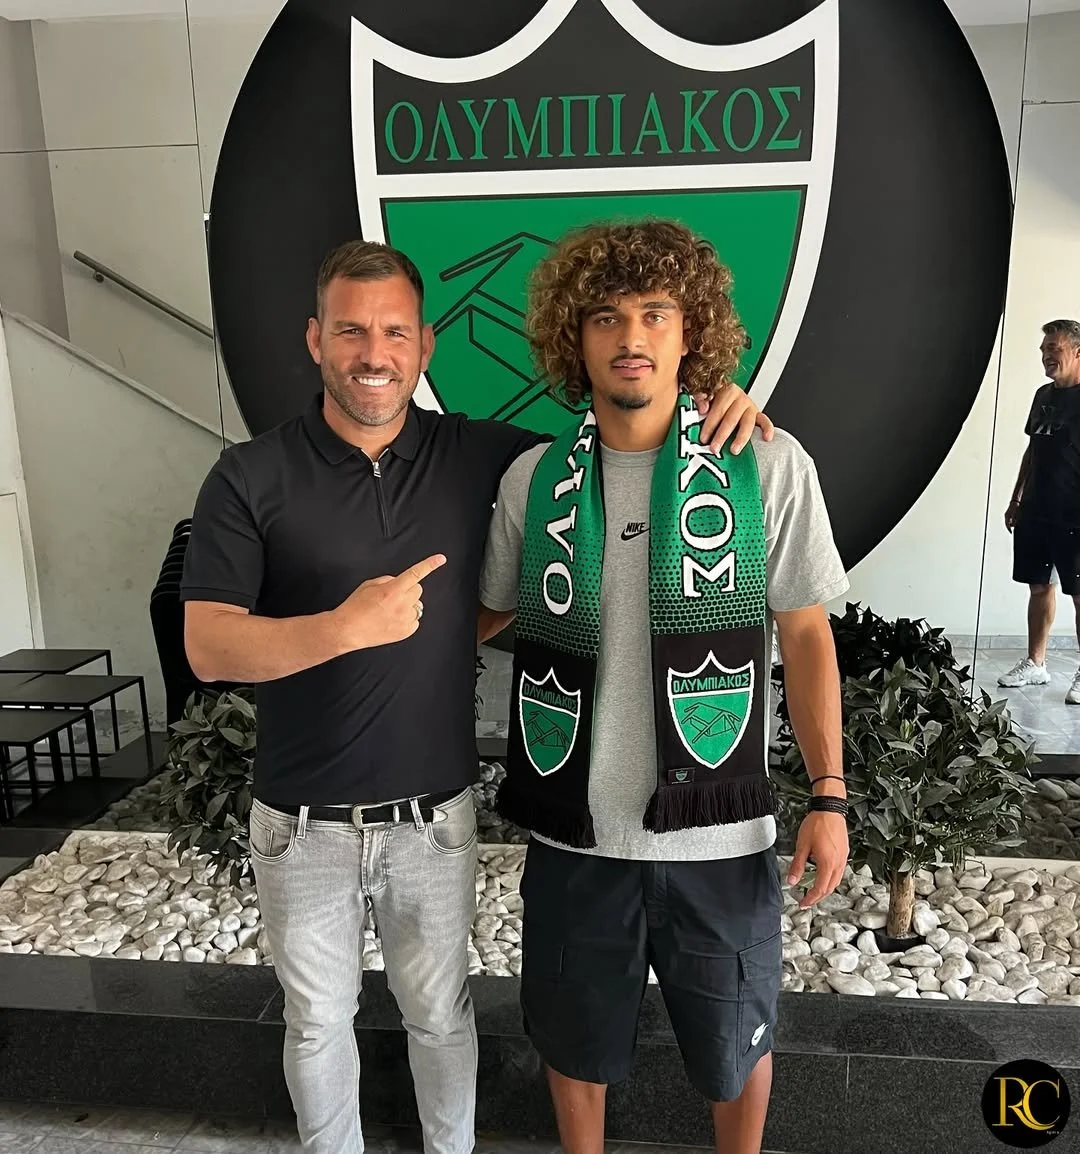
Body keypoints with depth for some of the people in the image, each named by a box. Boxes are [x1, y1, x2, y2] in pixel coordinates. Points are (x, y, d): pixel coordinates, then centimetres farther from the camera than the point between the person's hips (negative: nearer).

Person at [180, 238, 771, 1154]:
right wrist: (345, 626, -30)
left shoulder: (477, 454, -5)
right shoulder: (250, 478, -10)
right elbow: (208, 648, -15)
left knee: (440, 1013, 22)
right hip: (303, 825, 0)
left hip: (435, 815, 1)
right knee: (318, 1022, 22)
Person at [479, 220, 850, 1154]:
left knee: (735, 1040, 21)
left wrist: (829, 794, -3)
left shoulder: (770, 466, -9)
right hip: (573, 830, 2)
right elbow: (488, 617, 11)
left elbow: (806, 633, -2)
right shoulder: (532, 479, -3)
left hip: (719, 831, -1)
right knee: (576, 1038, 22)